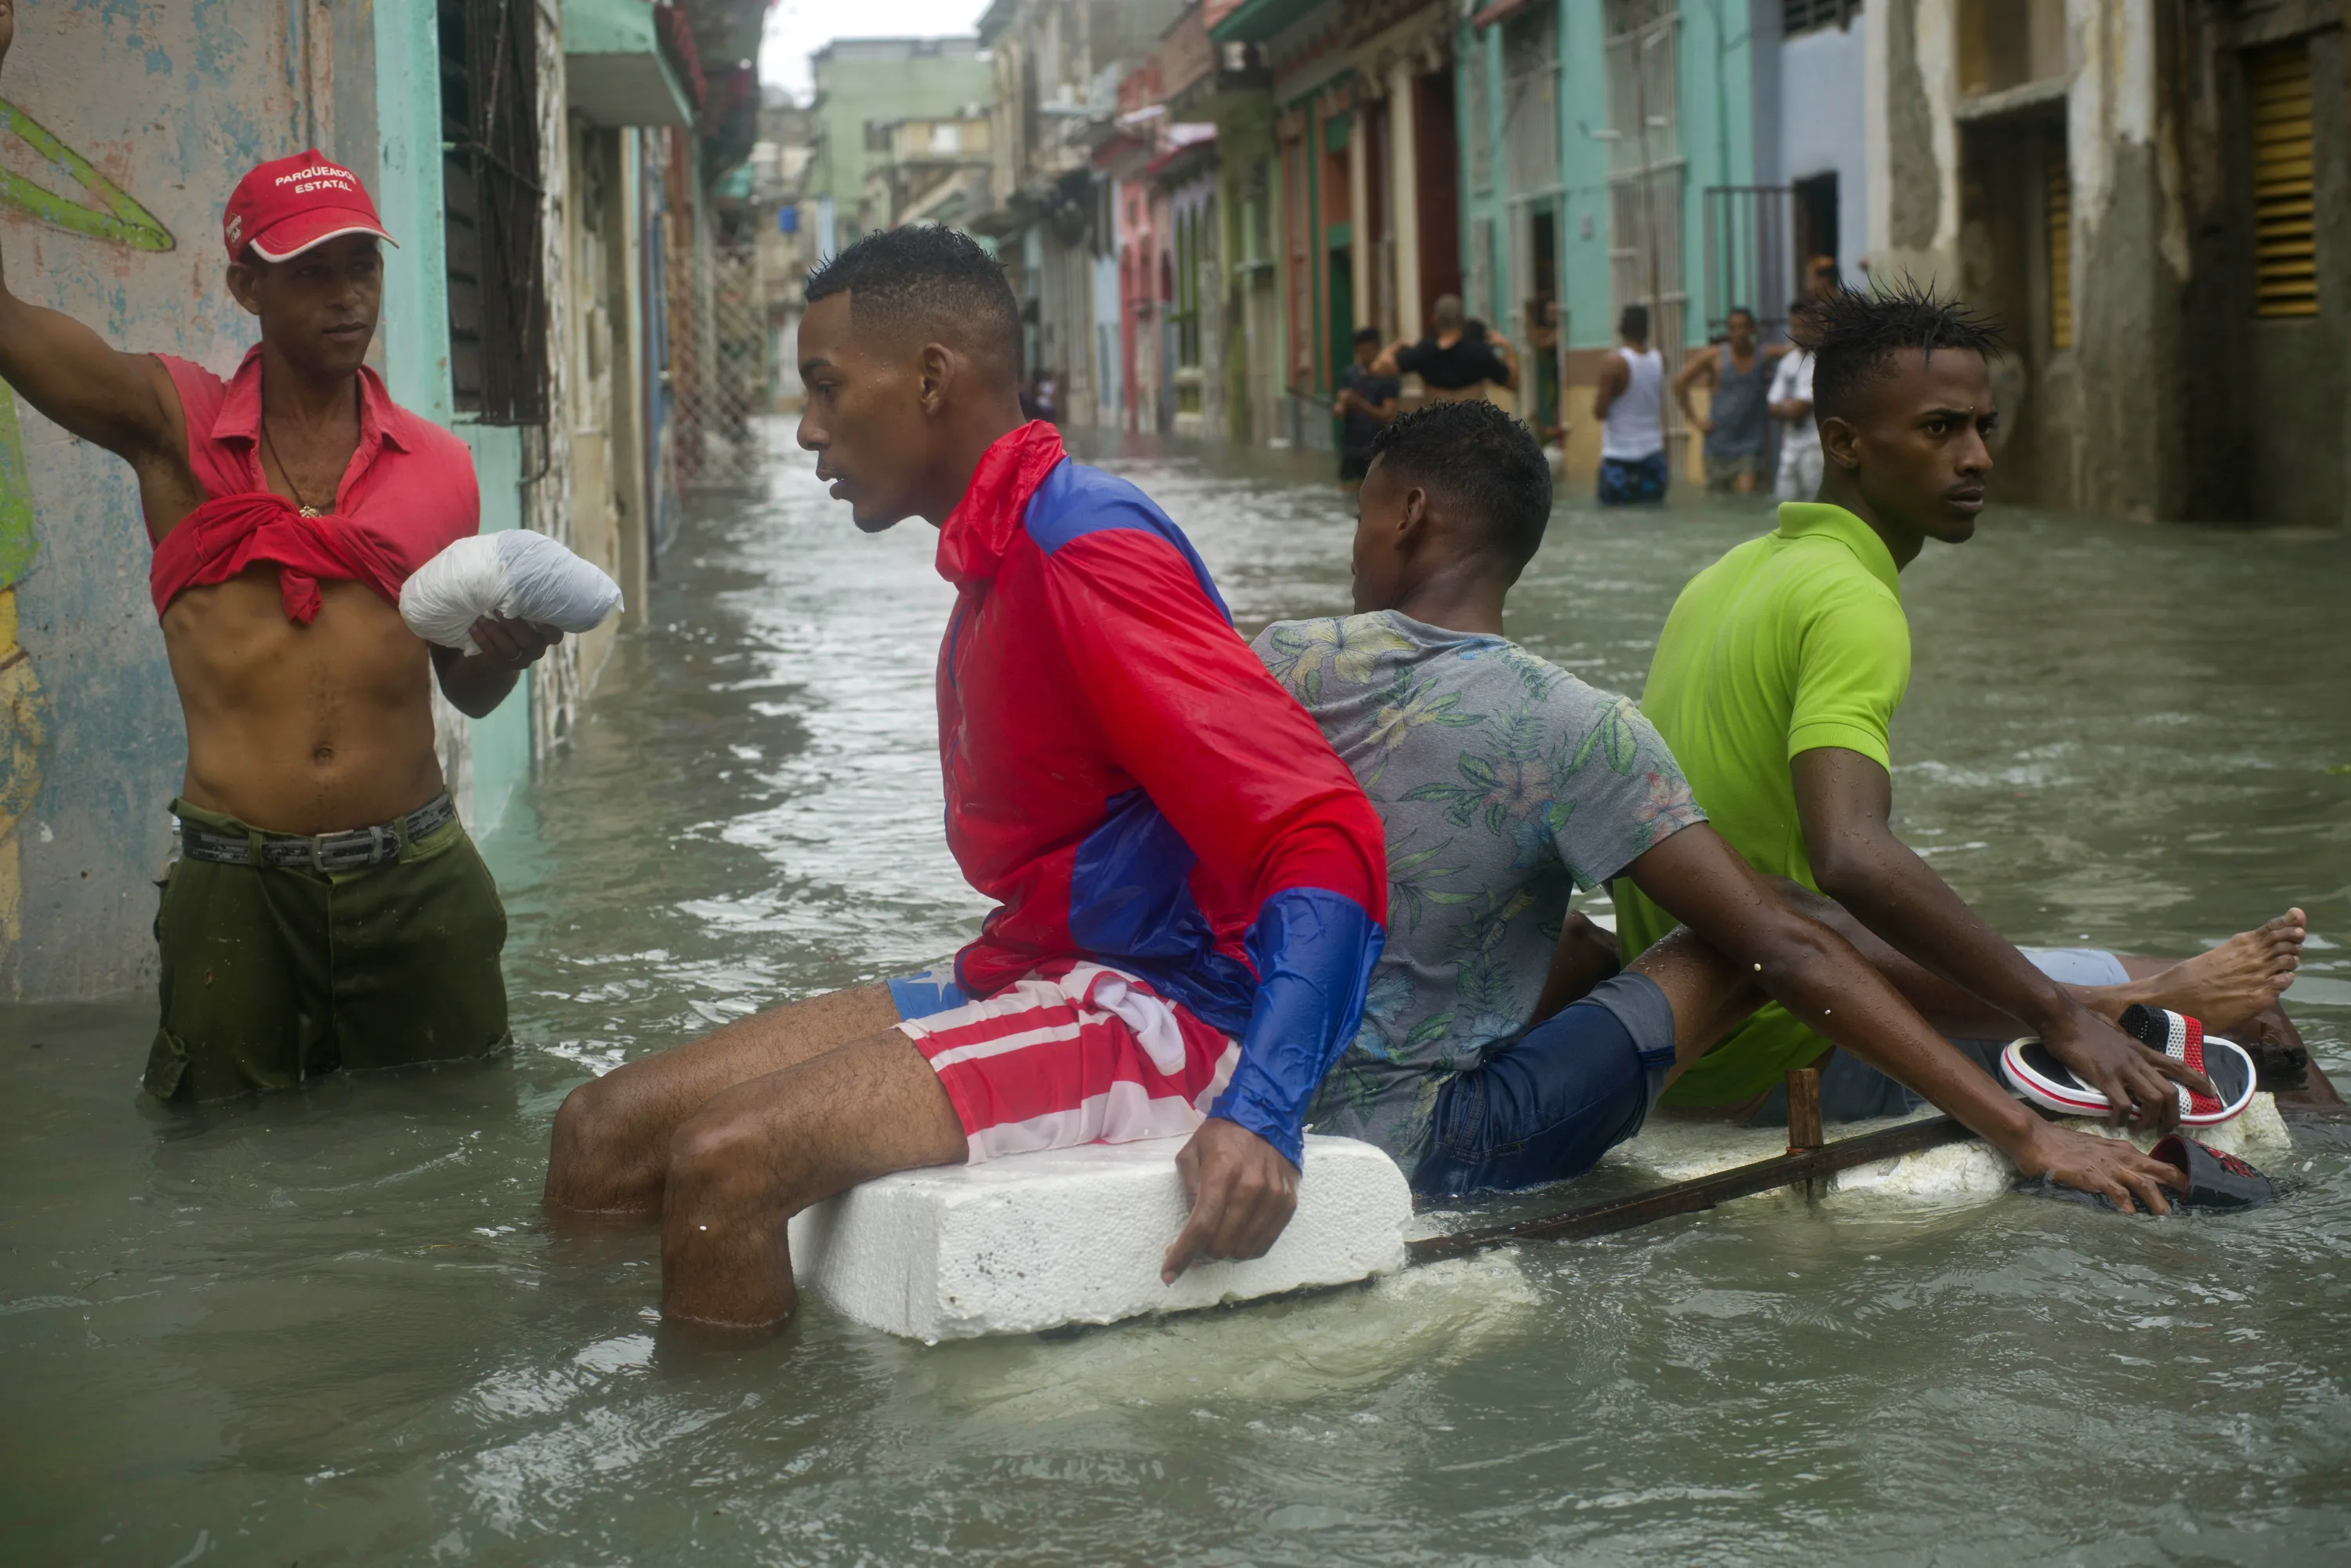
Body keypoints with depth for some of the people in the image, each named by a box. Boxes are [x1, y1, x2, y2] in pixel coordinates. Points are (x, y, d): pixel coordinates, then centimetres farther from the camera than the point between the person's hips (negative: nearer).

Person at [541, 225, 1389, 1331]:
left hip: (1156, 1010, -10)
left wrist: (1260, 1115, -33)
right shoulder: (995, 556, 14)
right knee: (602, 1130, 2)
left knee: (723, 1162, -27)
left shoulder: (1086, 552, -17)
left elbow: (1326, 834, -24)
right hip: (1028, 980, 10)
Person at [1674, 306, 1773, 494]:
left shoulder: (1764, 359, 0)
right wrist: (1694, 418, 0)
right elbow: (1680, 383, 5)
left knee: (1746, 497, -17)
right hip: (1719, 442, 1)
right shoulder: (1715, 357, -2)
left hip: (1750, 445, -1)